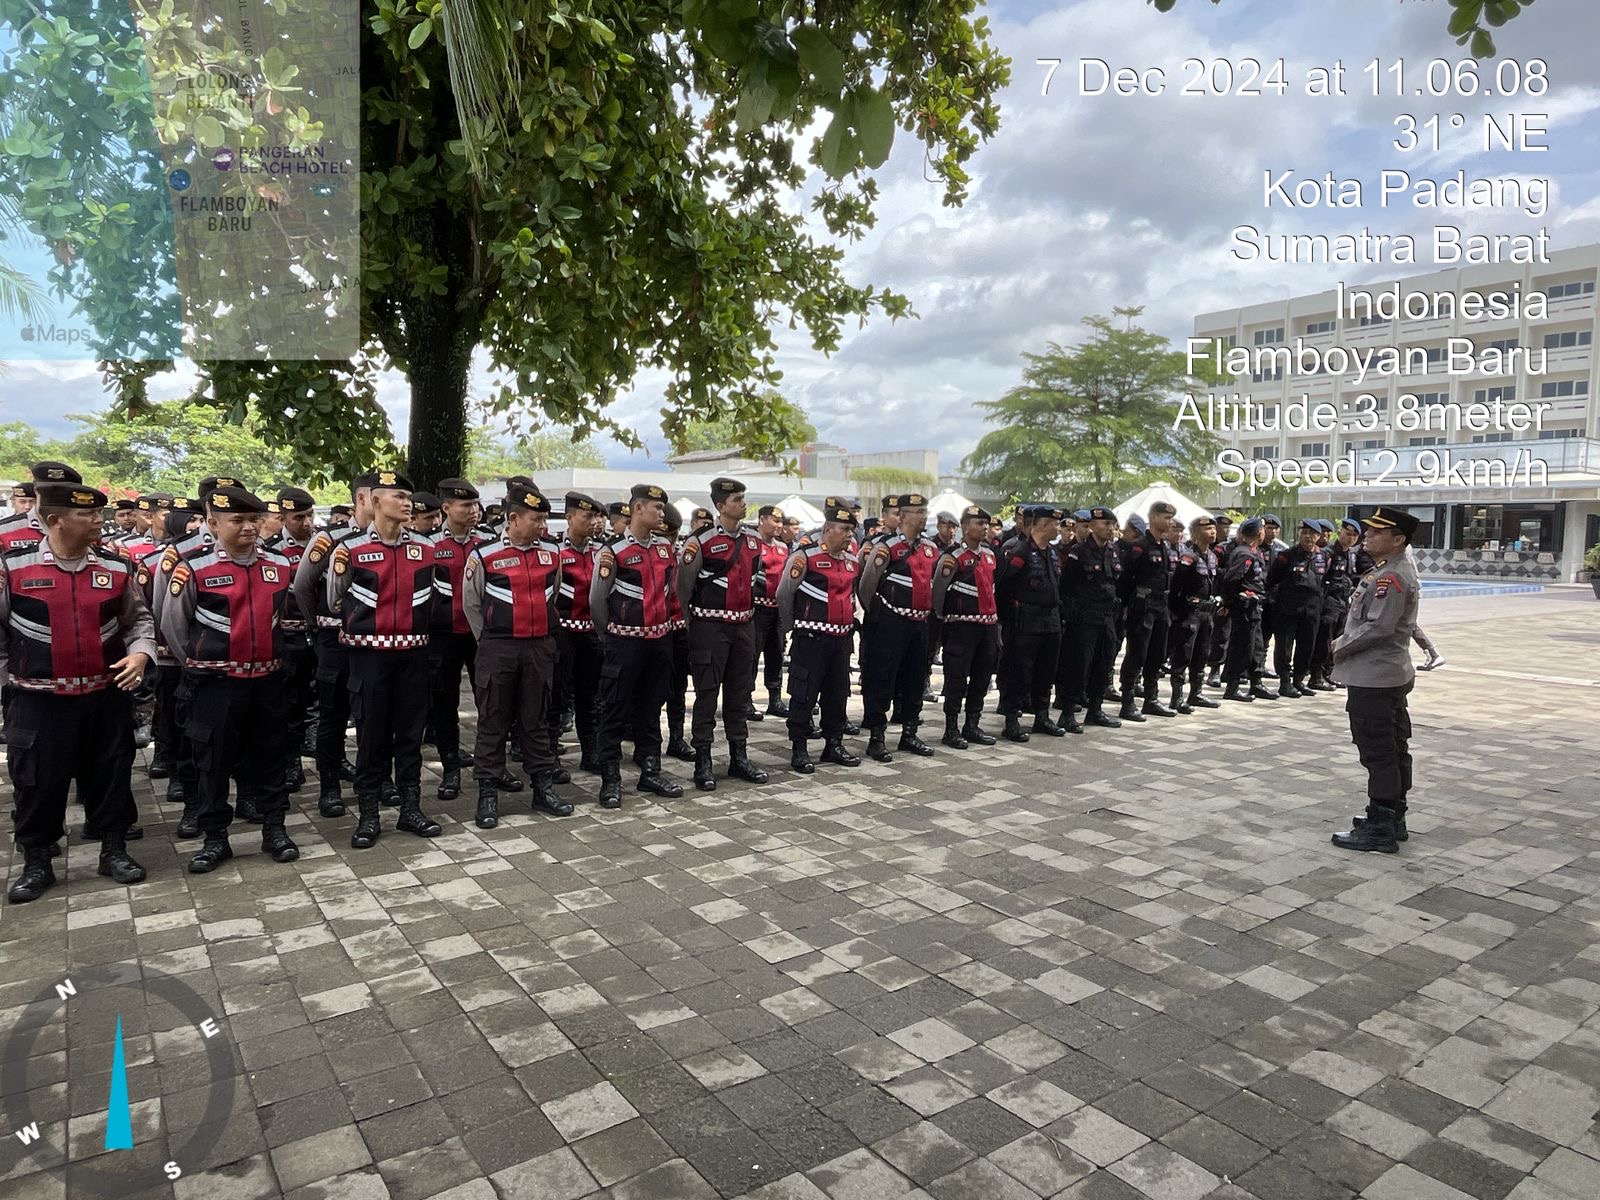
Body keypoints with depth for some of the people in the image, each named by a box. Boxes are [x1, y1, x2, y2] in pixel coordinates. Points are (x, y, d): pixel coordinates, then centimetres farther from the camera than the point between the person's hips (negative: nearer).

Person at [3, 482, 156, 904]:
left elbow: (138, 618, 11)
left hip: (107, 697, 2)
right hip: (38, 701, -2)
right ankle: (36, 863, 24)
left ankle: (114, 850, 26)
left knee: (111, 773, 10)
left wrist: (140, 653, -6)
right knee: (37, 781, 7)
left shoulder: (116, 568, 0)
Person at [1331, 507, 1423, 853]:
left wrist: (1342, 646, -8)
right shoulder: (1396, 569, 14)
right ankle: (1392, 818, 27)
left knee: (1378, 753, -6)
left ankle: (1380, 830, 0)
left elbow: (1379, 627, -23)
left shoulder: (1390, 577, -19)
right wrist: (1345, 642, 11)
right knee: (1393, 749, 17)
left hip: (1373, 678, -11)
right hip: (1392, 675, 11)